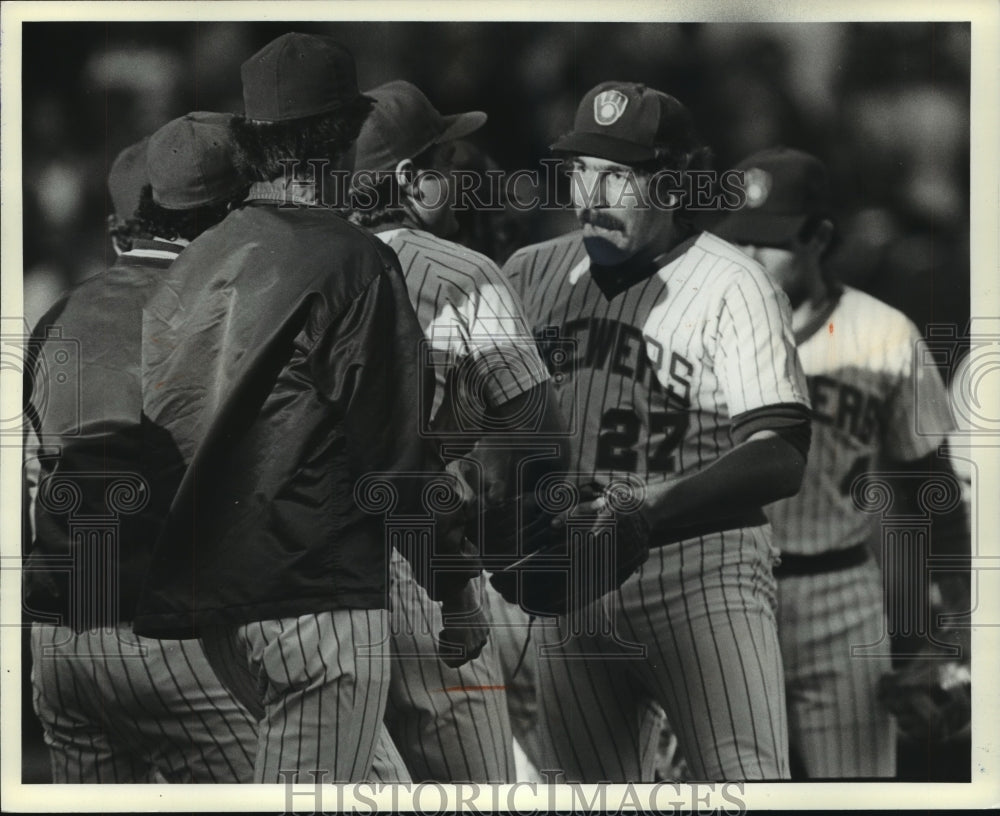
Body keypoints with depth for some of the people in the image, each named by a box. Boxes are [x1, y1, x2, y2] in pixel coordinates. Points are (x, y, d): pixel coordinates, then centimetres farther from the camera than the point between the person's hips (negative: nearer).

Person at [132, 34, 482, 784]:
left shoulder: (194, 263, 10)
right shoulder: (352, 263, -9)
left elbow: (163, 425, 13)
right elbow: (400, 443, -10)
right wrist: (456, 582, -3)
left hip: (205, 594, 7)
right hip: (317, 595, -7)